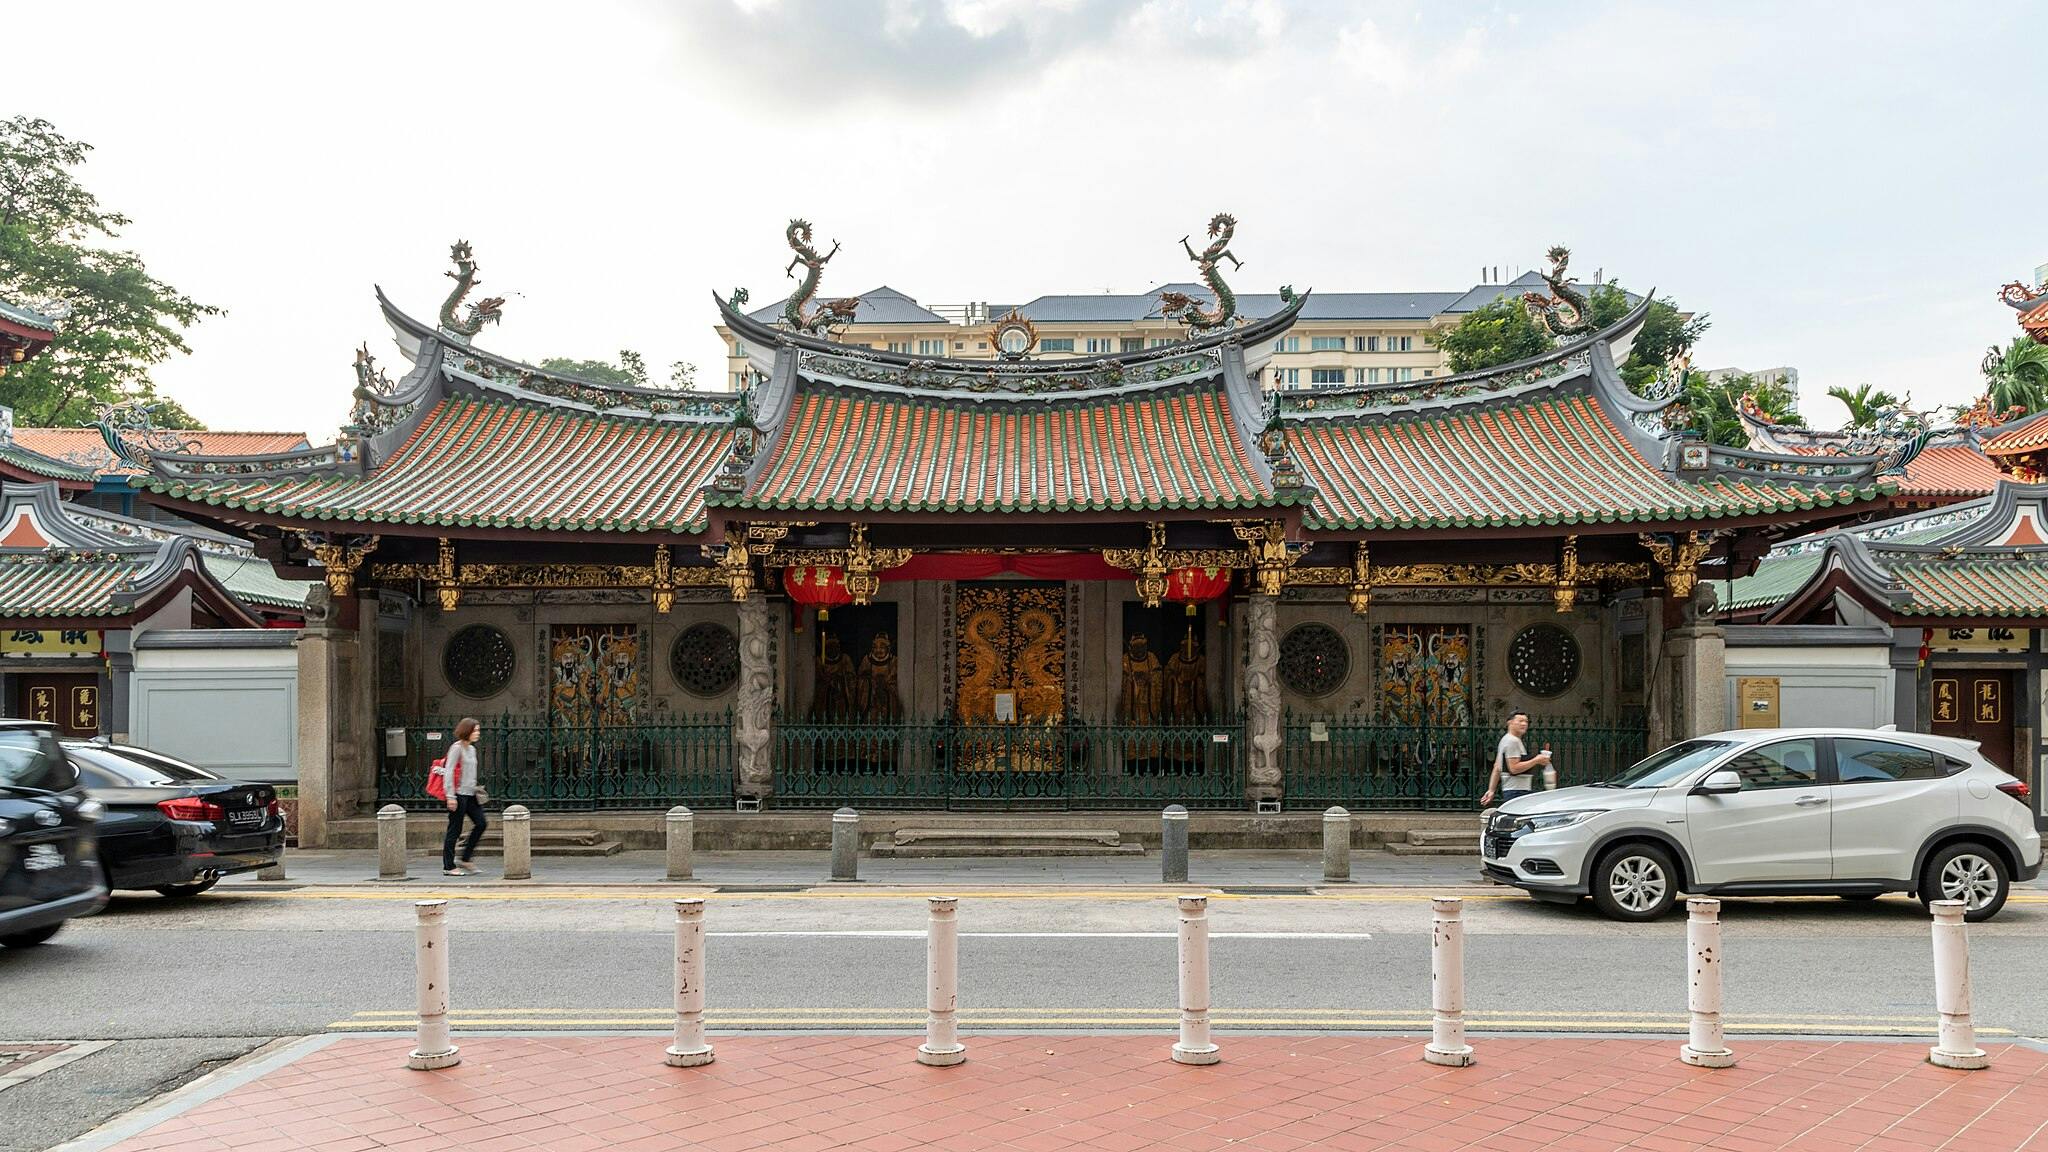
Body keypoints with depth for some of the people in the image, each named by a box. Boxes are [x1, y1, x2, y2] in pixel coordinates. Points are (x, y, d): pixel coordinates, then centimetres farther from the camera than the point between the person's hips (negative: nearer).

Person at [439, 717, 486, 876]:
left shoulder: (471, 749, 15)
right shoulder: (456, 748, -10)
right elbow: (448, 772, -15)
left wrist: (475, 789, 22)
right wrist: (450, 796, -19)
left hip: (470, 794, 8)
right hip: (459, 794, -8)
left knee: (480, 824, 1)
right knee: (455, 830, -2)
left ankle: (466, 859, 10)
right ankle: (448, 867, 5)